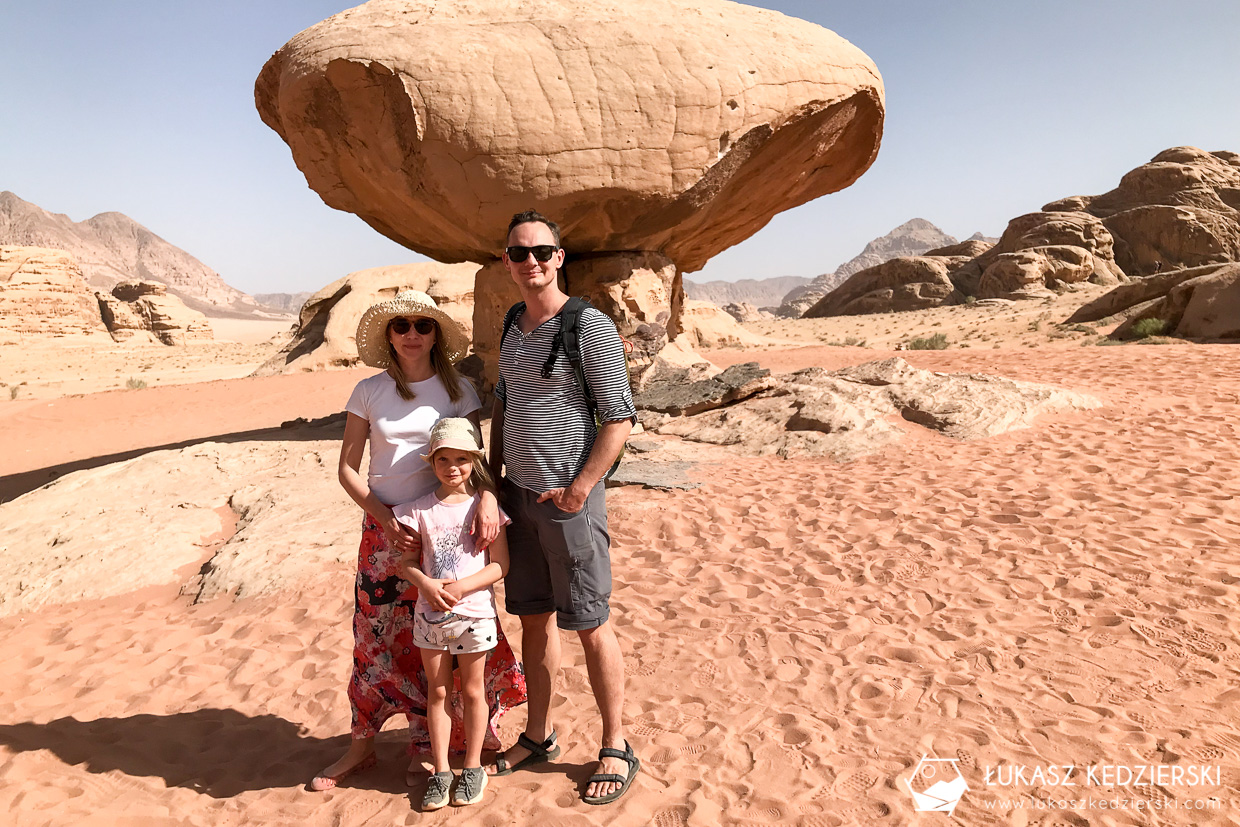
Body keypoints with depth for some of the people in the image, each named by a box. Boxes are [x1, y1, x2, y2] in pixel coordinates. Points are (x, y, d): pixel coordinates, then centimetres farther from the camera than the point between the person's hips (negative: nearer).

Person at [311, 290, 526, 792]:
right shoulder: (369, 392, 1)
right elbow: (347, 469, 2)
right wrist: (385, 518, -11)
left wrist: (488, 496, -23)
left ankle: (423, 748, 26)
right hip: (383, 529, 1)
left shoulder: (457, 389, 0)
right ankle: (361, 745, 29)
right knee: (373, 634, 9)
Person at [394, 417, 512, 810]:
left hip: (474, 611, -2)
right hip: (430, 613, 2)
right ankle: (440, 771, 25)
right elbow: (406, 561, 1)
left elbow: (500, 564, -9)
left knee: (472, 690, 11)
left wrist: (460, 588, -19)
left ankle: (473, 767, 27)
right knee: (437, 691, 12)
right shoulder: (420, 509, -3)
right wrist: (425, 583, -18)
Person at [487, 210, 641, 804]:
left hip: (569, 496, -6)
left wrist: (578, 489, -16)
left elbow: (619, 418, -14)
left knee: (589, 625, 2)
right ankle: (539, 736, 31)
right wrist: (493, 479, 14)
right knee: (533, 619, 15)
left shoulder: (590, 327, -12)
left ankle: (616, 748, 19)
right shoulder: (512, 325, 10)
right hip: (519, 494, 7)